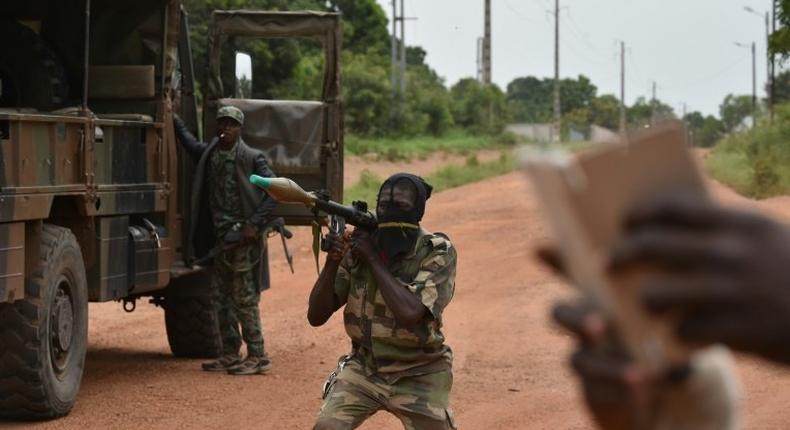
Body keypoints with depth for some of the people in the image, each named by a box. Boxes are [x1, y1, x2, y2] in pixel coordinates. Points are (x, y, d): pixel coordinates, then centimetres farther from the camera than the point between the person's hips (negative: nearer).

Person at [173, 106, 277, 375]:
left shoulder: (252, 159, -7)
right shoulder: (208, 154, 11)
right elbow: (188, 141, 33)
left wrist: (256, 224, -17)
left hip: (243, 238, -7)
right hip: (219, 238, 7)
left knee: (244, 299, -7)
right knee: (221, 298, 10)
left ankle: (257, 357, -2)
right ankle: (230, 355, 18)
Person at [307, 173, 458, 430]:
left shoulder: (438, 253, -15)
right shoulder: (357, 246, -5)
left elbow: (409, 312, -32)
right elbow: (316, 316, -7)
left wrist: (374, 259, -23)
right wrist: (332, 261, -21)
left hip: (418, 375, -2)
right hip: (364, 367, 2)